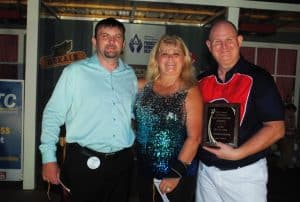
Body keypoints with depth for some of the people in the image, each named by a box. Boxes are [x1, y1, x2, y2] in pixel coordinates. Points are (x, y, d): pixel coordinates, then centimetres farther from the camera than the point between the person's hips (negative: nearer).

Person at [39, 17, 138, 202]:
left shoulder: (130, 75, 7)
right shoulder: (75, 72, -6)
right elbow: (53, 115, -6)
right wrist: (49, 158, -9)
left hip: (122, 161, 4)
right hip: (85, 162, -4)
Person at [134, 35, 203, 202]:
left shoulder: (190, 92, -10)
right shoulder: (143, 86, 1)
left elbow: (194, 137, -13)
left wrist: (177, 173, -15)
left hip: (178, 174, -3)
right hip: (145, 171, 4)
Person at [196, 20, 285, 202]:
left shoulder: (258, 78, -10)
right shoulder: (202, 81, 3)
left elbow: (276, 129, -13)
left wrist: (237, 153, -20)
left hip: (245, 174, -4)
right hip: (206, 170, 4)